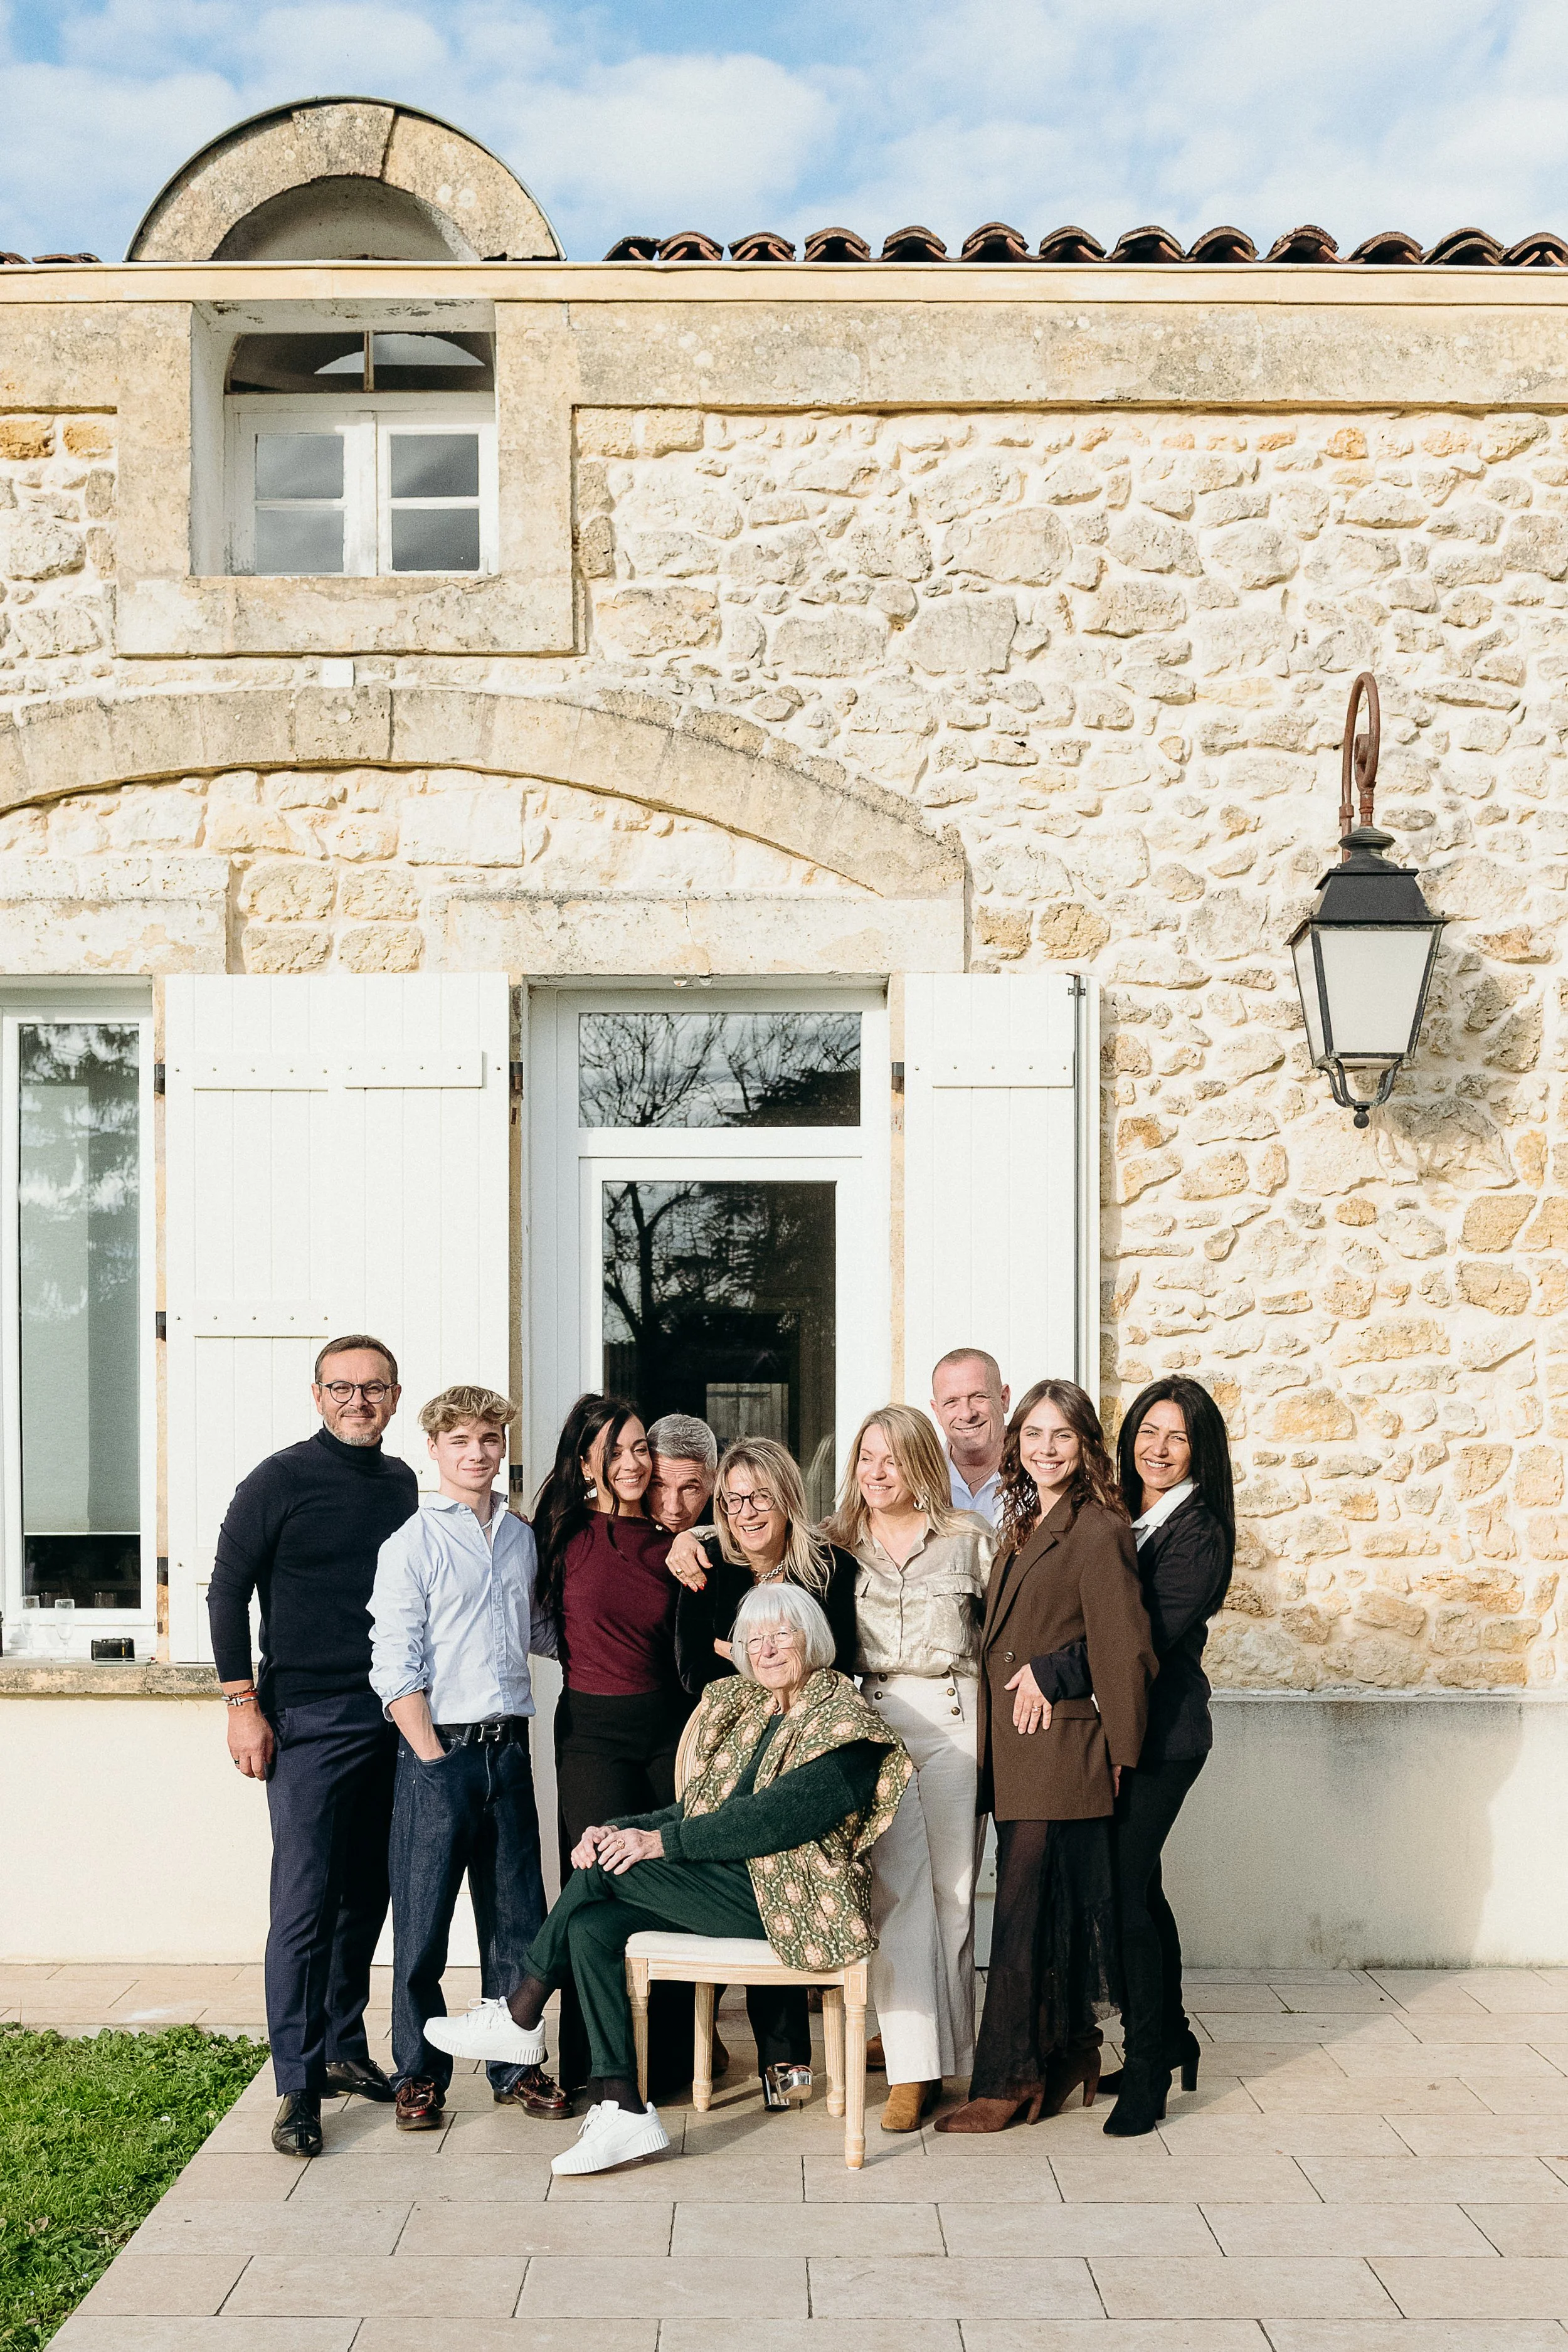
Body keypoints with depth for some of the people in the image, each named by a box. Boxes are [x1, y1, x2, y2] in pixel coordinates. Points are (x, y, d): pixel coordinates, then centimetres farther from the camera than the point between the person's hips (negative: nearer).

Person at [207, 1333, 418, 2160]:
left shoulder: (405, 1486, 10)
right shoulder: (281, 1480, -4)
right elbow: (227, 1591, -3)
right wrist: (242, 1702, -9)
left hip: (392, 1719, 5)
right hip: (309, 1719, -5)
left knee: (366, 1897, 11)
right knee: (306, 1900, -6)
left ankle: (344, 2048, 25)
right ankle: (299, 2083, 1)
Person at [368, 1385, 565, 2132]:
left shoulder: (521, 1536, 11)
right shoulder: (412, 1545, -6)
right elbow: (395, 1670, -10)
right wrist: (435, 1757, -13)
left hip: (508, 1747, 5)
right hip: (439, 1749, -5)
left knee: (517, 1916, 10)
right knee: (422, 1922, 3)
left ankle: (515, 2067, 23)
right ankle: (419, 2074, 17)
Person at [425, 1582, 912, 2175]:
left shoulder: (845, 1726, -8)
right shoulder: (739, 1709, 16)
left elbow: (776, 1818, -19)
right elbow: (700, 1809, 12)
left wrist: (659, 1841, -21)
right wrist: (619, 1831, -6)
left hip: (790, 1902, -7)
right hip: (727, 1887, 7)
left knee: (611, 1866, -18)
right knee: (592, 1930, -16)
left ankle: (521, 2020, -2)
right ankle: (623, 2112, -16)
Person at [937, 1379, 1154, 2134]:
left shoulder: (1098, 1532, -13)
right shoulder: (1024, 1527, 15)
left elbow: (1125, 1651, -14)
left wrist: (1120, 1752, -9)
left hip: (1062, 1752, -8)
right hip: (1015, 1752, 8)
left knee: (1024, 1912, -4)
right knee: (1047, 1911, 14)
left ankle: (1011, 2077, 5)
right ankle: (1068, 2052, 27)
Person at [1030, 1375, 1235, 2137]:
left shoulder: (1195, 1532, -12)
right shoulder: (1121, 1516, 12)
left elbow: (1149, 1635, -20)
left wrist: (1052, 1674, -20)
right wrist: (1048, 1673, -3)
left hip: (1160, 1734, -8)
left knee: (1125, 1888, -7)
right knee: (1136, 1885, 15)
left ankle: (1147, 2070, 4)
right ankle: (1170, 2038, 30)